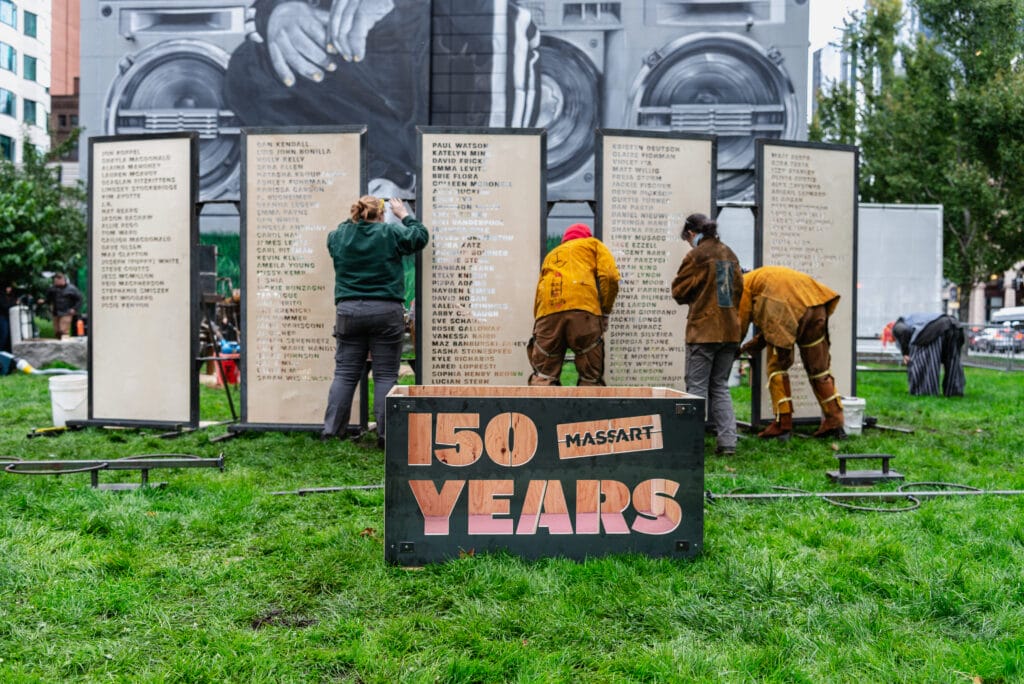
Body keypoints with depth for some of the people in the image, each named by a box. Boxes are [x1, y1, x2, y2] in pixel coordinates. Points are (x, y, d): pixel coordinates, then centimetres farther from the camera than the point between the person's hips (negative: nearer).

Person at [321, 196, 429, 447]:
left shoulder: (338, 236, 6)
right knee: (385, 375, 2)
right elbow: (421, 236, 12)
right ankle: (385, 435, 3)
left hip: (349, 311, 3)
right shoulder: (391, 233, -3)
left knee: (345, 373, 9)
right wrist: (404, 215, 24)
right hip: (386, 312, -3)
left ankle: (330, 431, 9)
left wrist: (353, 218, 34)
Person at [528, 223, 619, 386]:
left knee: (543, 376, 3)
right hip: (582, 308, -3)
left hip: (547, 312, 3)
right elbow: (609, 275, 8)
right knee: (590, 377, 4)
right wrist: (604, 313, 13)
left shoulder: (551, 254, 38)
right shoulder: (593, 244, 28)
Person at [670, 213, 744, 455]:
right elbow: (738, 288, 17)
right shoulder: (729, 254, 10)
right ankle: (727, 441, 9)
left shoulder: (696, 256, -11)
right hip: (730, 330, 6)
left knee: (697, 387, 1)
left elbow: (679, 291, -4)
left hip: (704, 331, -6)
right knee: (720, 386, 13)